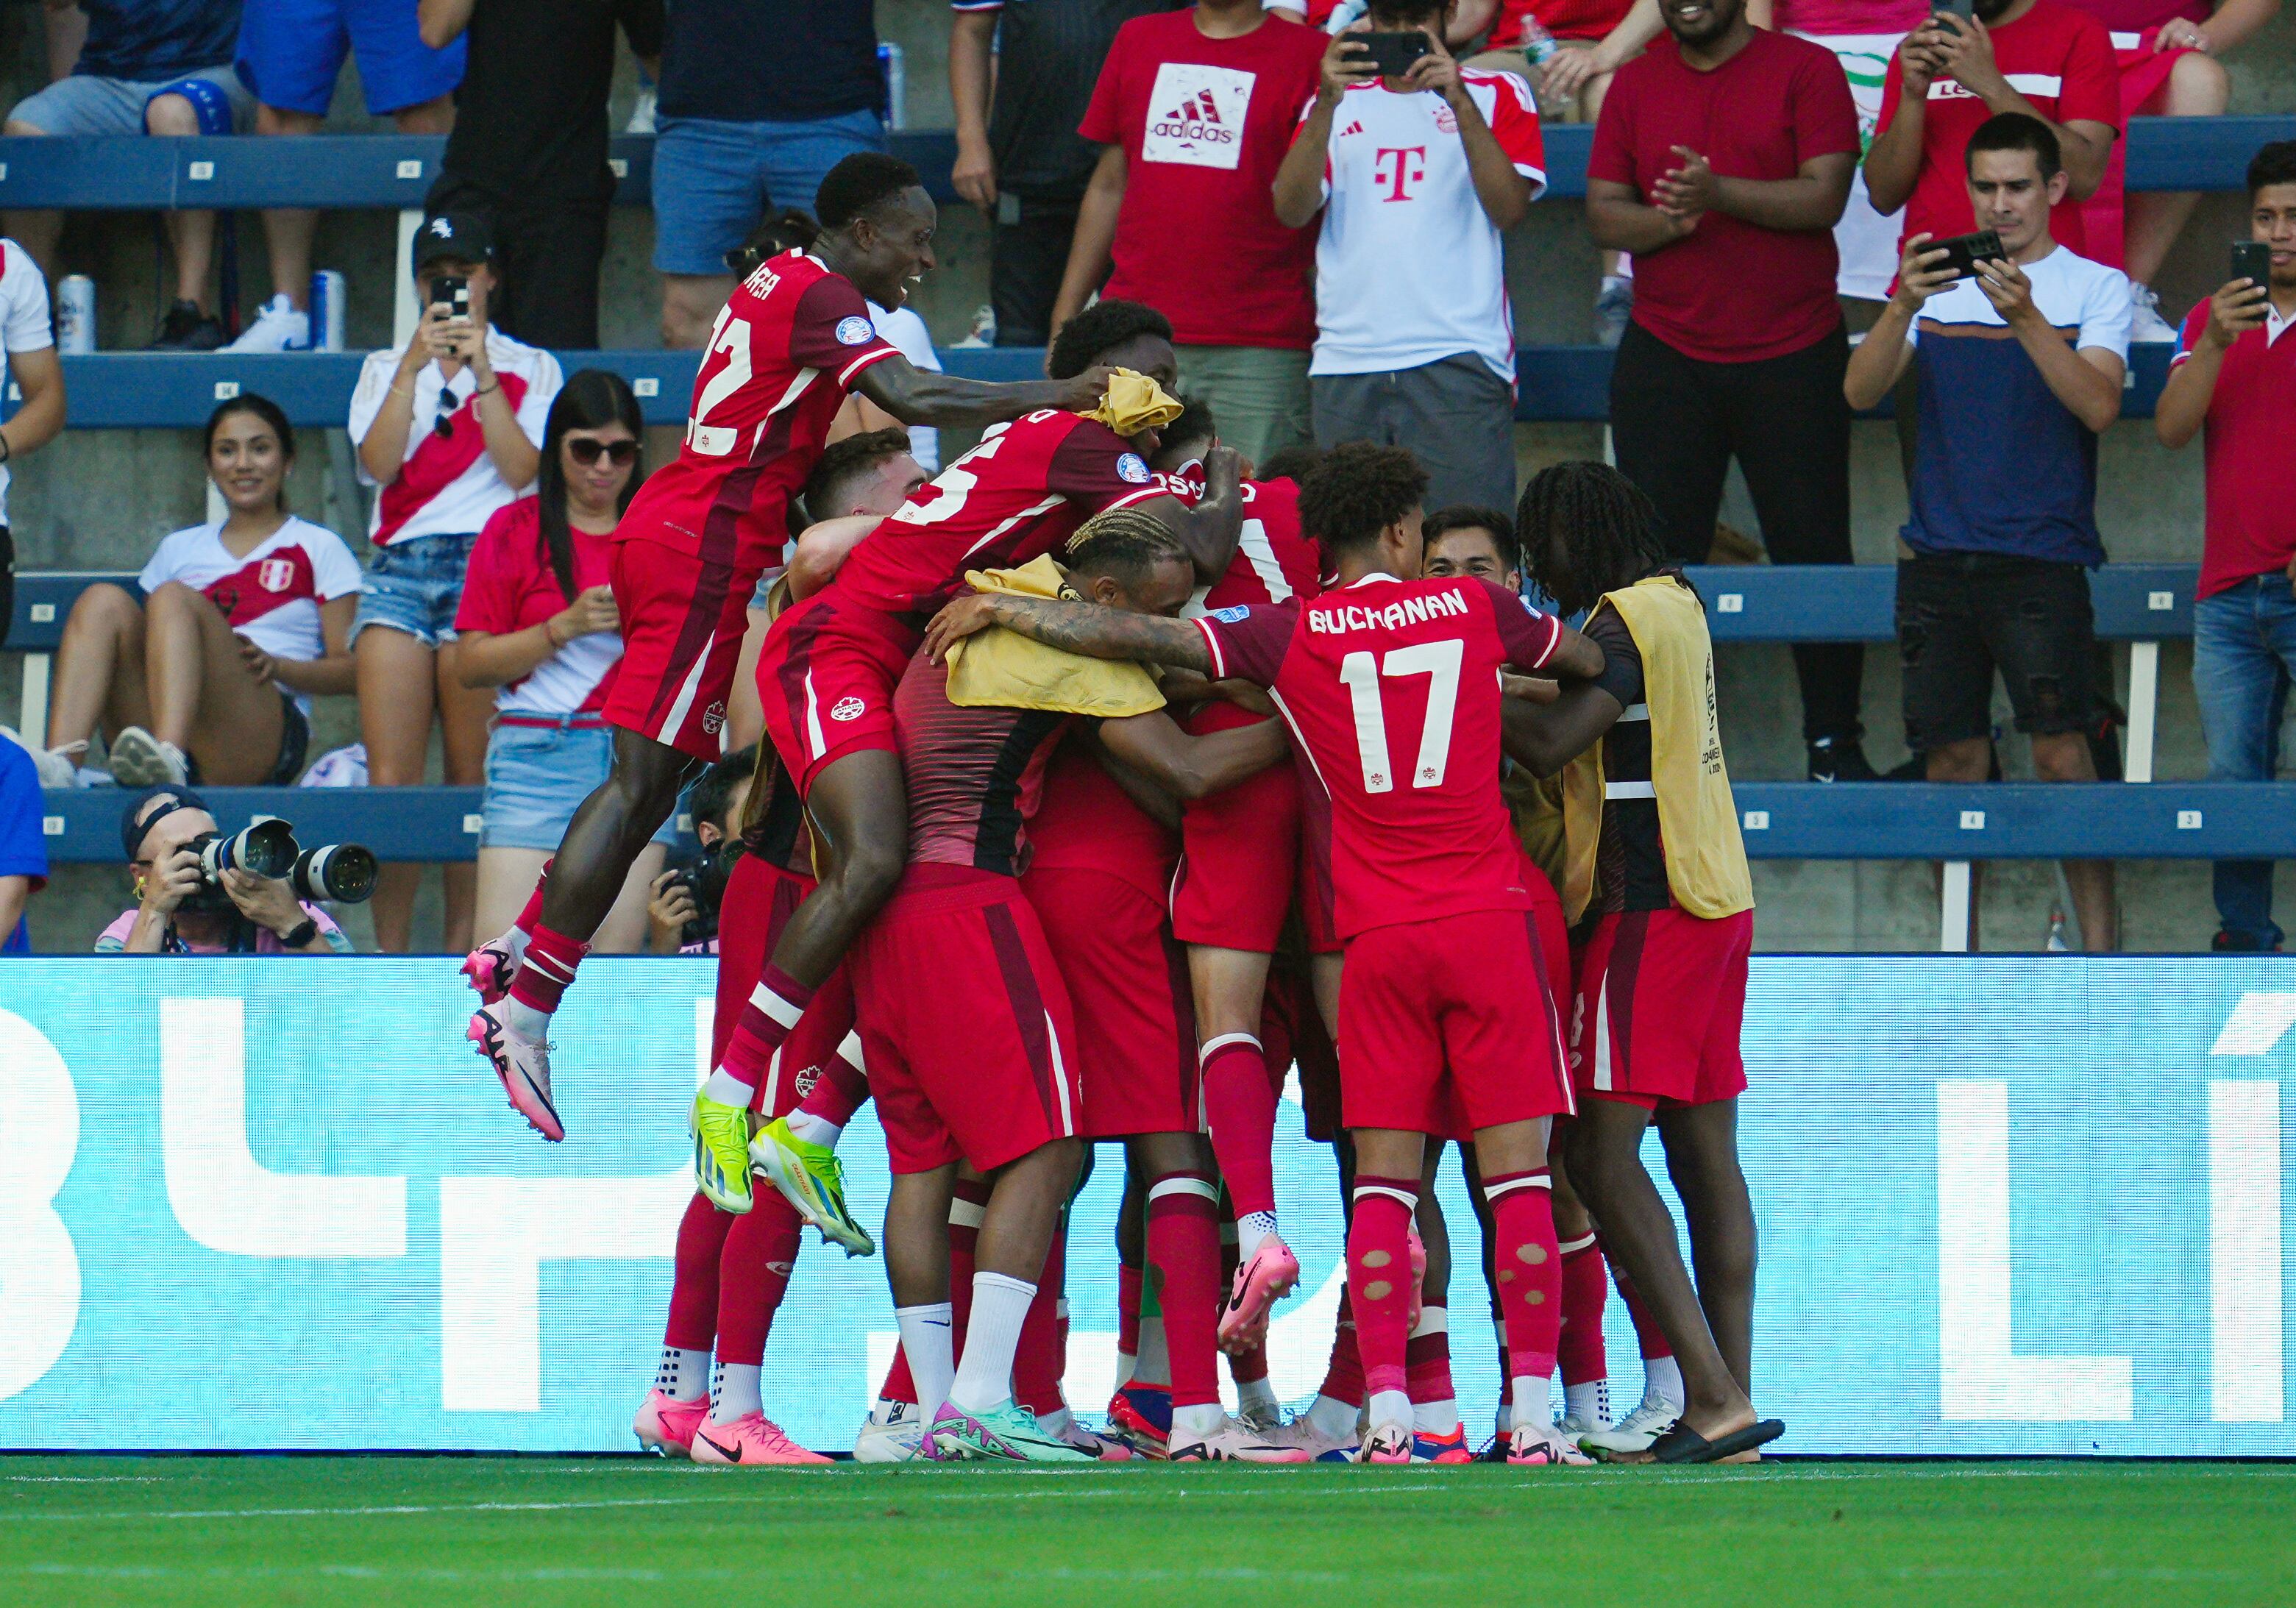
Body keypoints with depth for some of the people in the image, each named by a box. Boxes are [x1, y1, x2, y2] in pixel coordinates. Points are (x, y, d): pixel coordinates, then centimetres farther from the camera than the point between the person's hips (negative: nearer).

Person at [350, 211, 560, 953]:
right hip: (401, 566, 2)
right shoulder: (386, 369, 20)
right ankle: (390, 954, -9)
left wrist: (481, 371, -5)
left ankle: (461, 950, -4)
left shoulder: (529, 368, 15)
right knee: (390, 779, -9)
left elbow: (522, 469, -1)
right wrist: (414, 368, -5)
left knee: (474, 778, -6)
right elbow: (378, 463, 3)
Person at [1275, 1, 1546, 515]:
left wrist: (1459, 102, -12)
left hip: (1459, 360, -3)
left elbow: (1509, 208, -4)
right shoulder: (1342, 102, 19)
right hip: (1346, 360, 3)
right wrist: (1327, 102, -7)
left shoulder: (1496, 95, 11)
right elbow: (1292, 209, 5)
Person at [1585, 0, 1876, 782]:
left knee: (1813, 550, -1)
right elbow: (1602, 213, 7)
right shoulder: (1637, 84, 10)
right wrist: (1668, 220, -14)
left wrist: (1720, 194, -24)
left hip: (1792, 356, -3)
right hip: (1665, 358, 3)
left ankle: (1835, 745, 5)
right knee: (1657, 554, -1)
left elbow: (1824, 196, -10)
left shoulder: (1806, 71, 0)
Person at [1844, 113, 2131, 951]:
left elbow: (2098, 405, -11)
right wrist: (1903, 306, -16)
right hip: (1939, 558, 3)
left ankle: (2099, 942, -10)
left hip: (2042, 558, -3)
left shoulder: (2095, 287, 5)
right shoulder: (1940, 282, 13)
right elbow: (1861, 391, 1)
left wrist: (2025, 315, -22)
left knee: (2060, 750, -13)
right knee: (1952, 757, 3)